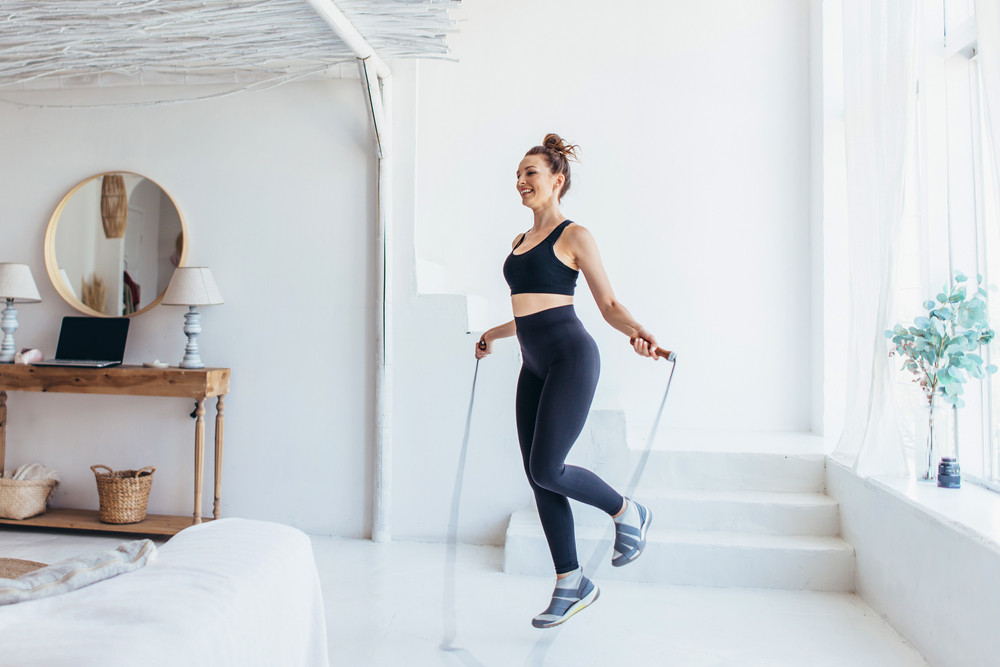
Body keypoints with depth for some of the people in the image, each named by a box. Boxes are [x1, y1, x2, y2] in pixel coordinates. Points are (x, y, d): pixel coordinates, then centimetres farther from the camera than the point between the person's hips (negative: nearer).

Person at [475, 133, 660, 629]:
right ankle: (571, 583, 16)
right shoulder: (520, 241, 18)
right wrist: (492, 336, 41)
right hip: (534, 365, 8)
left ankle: (627, 512, 14)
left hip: (570, 356, -8)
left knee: (546, 469, -13)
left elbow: (608, 304, -3)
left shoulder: (574, 236, -3)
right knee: (537, 476, 4)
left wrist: (636, 331, -23)